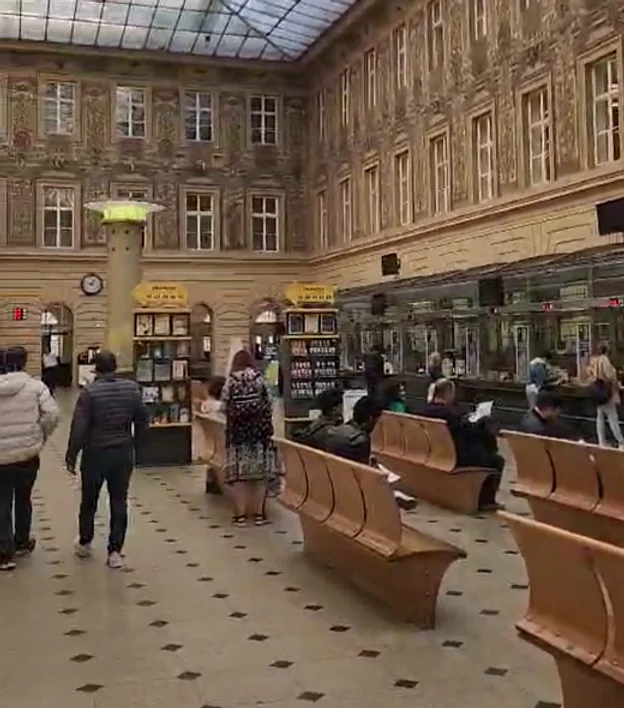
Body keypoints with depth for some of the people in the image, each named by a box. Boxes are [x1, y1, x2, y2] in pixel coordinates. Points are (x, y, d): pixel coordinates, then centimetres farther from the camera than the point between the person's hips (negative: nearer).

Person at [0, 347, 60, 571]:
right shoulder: (35, 386, -7)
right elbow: (52, 414, -15)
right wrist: (41, 437, 1)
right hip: (28, 454, 1)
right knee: (23, 500, 20)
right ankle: (21, 543, 35)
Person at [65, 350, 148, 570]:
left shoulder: (89, 391, -14)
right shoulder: (132, 388, -2)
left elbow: (78, 428, -15)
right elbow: (143, 419, 4)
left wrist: (71, 456, -7)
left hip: (95, 454, -2)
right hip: (124, 453, 2)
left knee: (89, 501, 16)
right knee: (119, 502, 7)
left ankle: (84, 544, 33)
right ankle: (115, 552, 7)